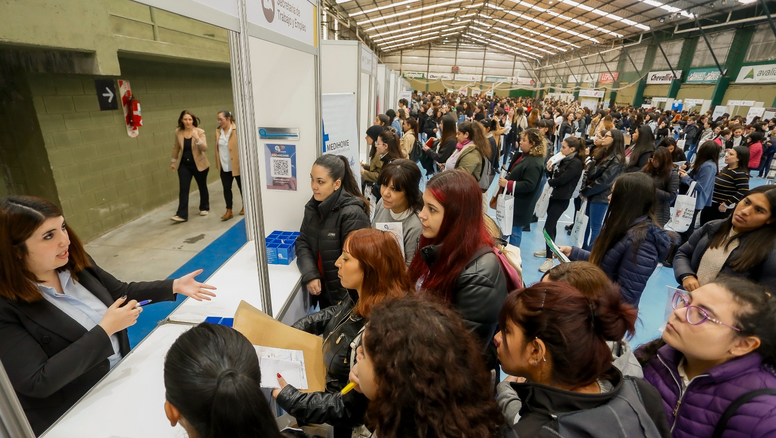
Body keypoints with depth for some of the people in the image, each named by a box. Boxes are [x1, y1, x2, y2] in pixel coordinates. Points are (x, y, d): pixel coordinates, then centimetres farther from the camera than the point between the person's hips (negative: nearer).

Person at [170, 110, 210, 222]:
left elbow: (205, 148, -21)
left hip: (199, 164, -2)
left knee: (202, 187, 12)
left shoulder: (199, 132, -11)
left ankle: (204, 208, 32)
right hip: (184, 165, 2)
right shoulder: (178, 132, -2)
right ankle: (182, 215, -5)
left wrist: (197, 139, -37)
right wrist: (173, 161, 16)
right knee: (183, 189, -4)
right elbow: (176, 147, 12)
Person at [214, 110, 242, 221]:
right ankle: (229, 211, 11)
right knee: (226, 188, 5)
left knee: (241, 186, 11)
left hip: (237, 165, -5)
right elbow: (217, 148, 12)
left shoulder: (236, 130, -12)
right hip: (224, 166, 5)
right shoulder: (218, 131, 6)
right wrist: (218, 164, 10)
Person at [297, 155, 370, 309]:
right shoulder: (313, 206, 0)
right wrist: (310, 275, -13)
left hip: (345, 294, -7)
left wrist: (344, 301, -17)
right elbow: (303, 242, 2)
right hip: (322, 288, 7)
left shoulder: (352, 214, -25)